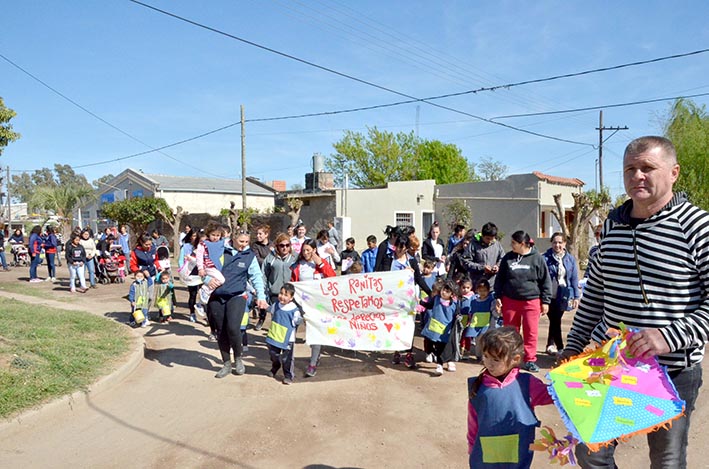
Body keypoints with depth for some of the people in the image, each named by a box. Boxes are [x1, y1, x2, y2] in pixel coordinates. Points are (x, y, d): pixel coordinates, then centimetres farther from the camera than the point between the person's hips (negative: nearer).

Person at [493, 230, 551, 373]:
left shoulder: (537, 258, -3)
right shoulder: (508, 258, 4)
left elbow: (545, 281, 0)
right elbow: (499, 278, 9)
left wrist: (545, 301, -2)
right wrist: (498, 297, 5)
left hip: (531, 301, -2)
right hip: (510, 301, 3)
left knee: (531, 332, 1)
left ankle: (530, 360, 13)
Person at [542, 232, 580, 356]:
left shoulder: (570, 259, 4)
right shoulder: (545, 258, -7)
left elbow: (574, 279, 7)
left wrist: (576, 296, 5)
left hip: (563, 296, 3)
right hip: (550, 296, -3)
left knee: (555, 321, 14)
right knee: (555, 322, -2)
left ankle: (550, 345, 29)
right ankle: (560, 348, 5)